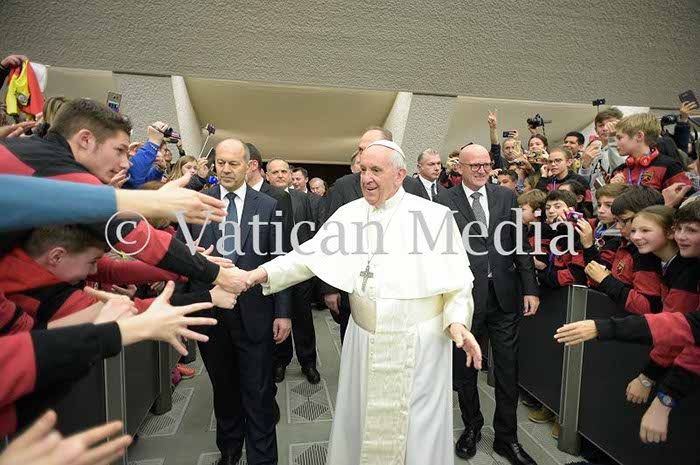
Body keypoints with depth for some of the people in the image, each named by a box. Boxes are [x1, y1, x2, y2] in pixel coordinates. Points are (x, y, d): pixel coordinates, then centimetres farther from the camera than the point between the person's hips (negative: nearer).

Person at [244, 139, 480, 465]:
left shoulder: (434, 216, -8)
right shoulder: (348, 213, 1)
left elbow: (456, 276, -6)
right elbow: (310, 255, -1)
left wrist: (457, 319, -18)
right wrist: (267, 271, -12)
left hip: (419, 341, -2)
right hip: (364, 340, 3)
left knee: (416, 424, 12)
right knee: (360, 415, 18)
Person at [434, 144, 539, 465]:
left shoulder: (506, 196, 6)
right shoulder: (445, 203, -4)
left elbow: (521, 244, 6)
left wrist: (530, 288, 2)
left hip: (504, 294, 3)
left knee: (507, 368, 12)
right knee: (464, 368, 15)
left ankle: (506, 437, 32)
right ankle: (472, 426, 39)